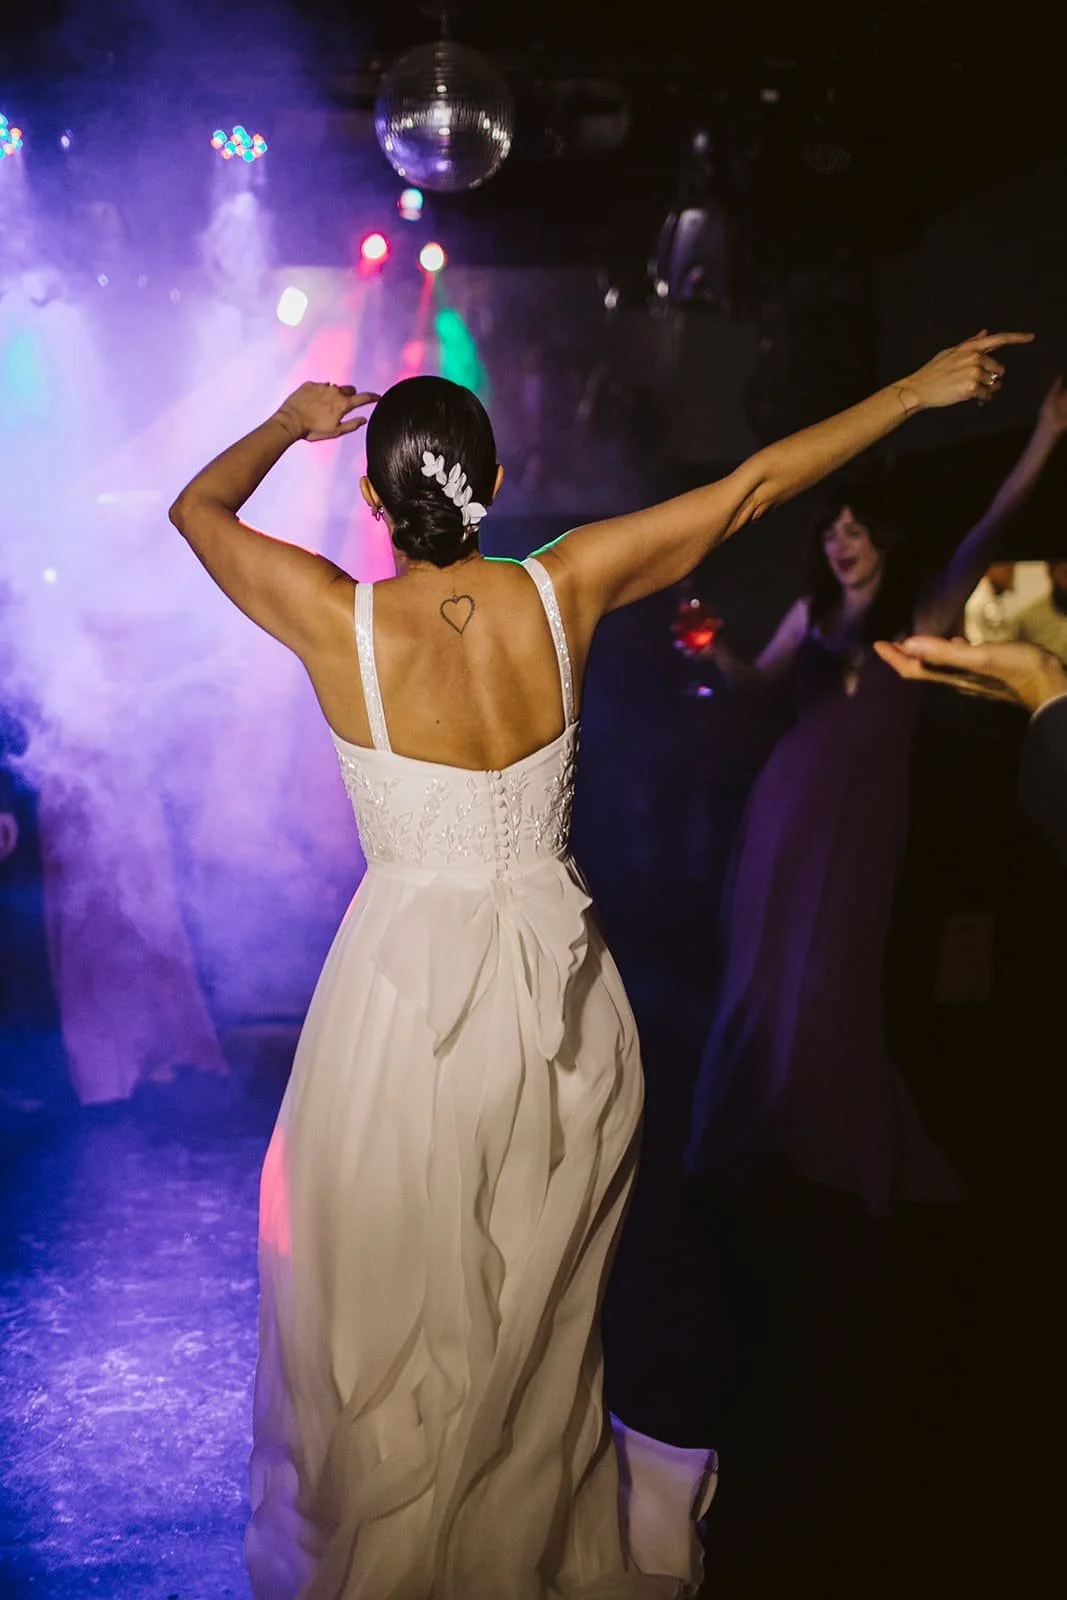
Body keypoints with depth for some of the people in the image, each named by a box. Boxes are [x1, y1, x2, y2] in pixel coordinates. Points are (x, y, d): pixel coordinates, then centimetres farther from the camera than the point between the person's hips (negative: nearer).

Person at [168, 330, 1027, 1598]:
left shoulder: (338, 621, -15)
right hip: (555, 984, 4)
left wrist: (288, 424, 19)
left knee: (382, 1312, 17)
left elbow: (196, 505, 3)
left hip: (407, 984, -3)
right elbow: (750, 486, 1)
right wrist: (915, 390, 11)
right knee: (537, 1312, 23)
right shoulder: (560, 591, -9)